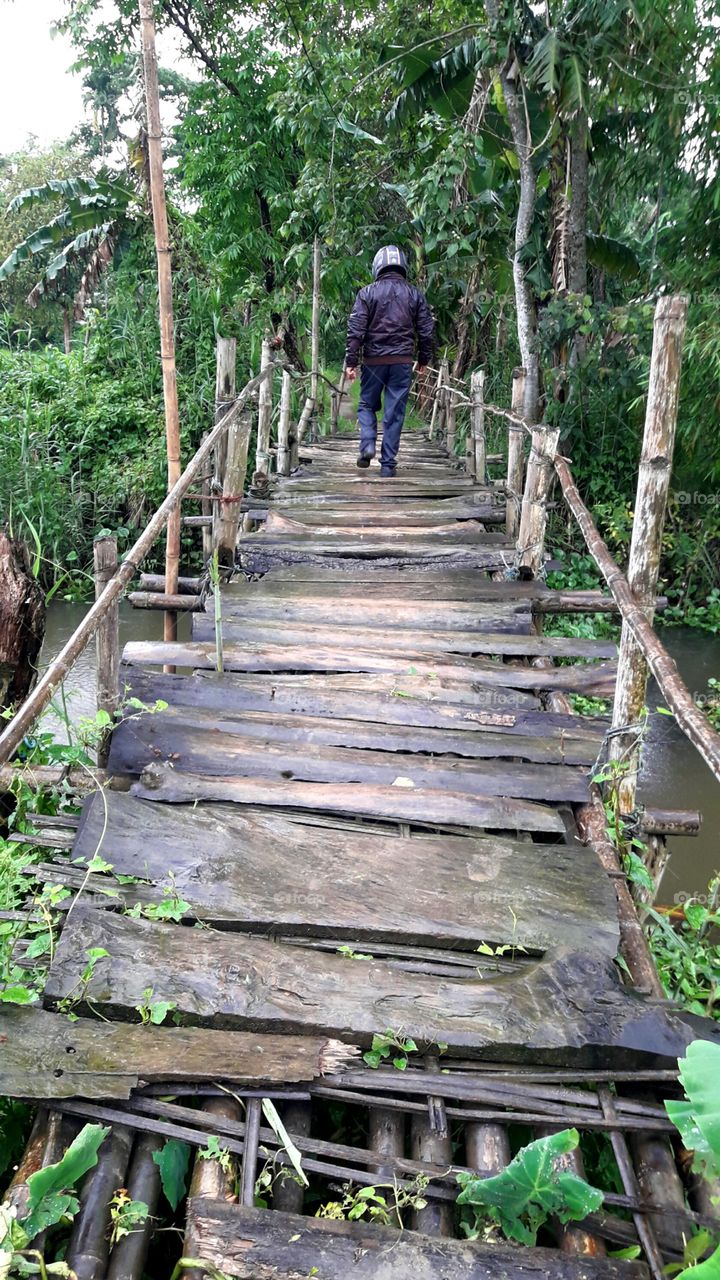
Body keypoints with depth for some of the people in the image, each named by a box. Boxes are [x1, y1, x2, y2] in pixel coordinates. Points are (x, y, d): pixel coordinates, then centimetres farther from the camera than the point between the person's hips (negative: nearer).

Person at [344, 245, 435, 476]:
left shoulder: (367, 293, 0)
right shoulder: (415, 294, 6)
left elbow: (356, 330, -5)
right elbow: (427, 331, 8)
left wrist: (351, 362, -2)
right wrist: (424, 359, 20)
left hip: (374, 360, -1)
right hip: (403, 362, 1)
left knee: (367, 405, 17)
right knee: (395, 412, 4)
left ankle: (368, 445, -4)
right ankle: (388, 464, 4)